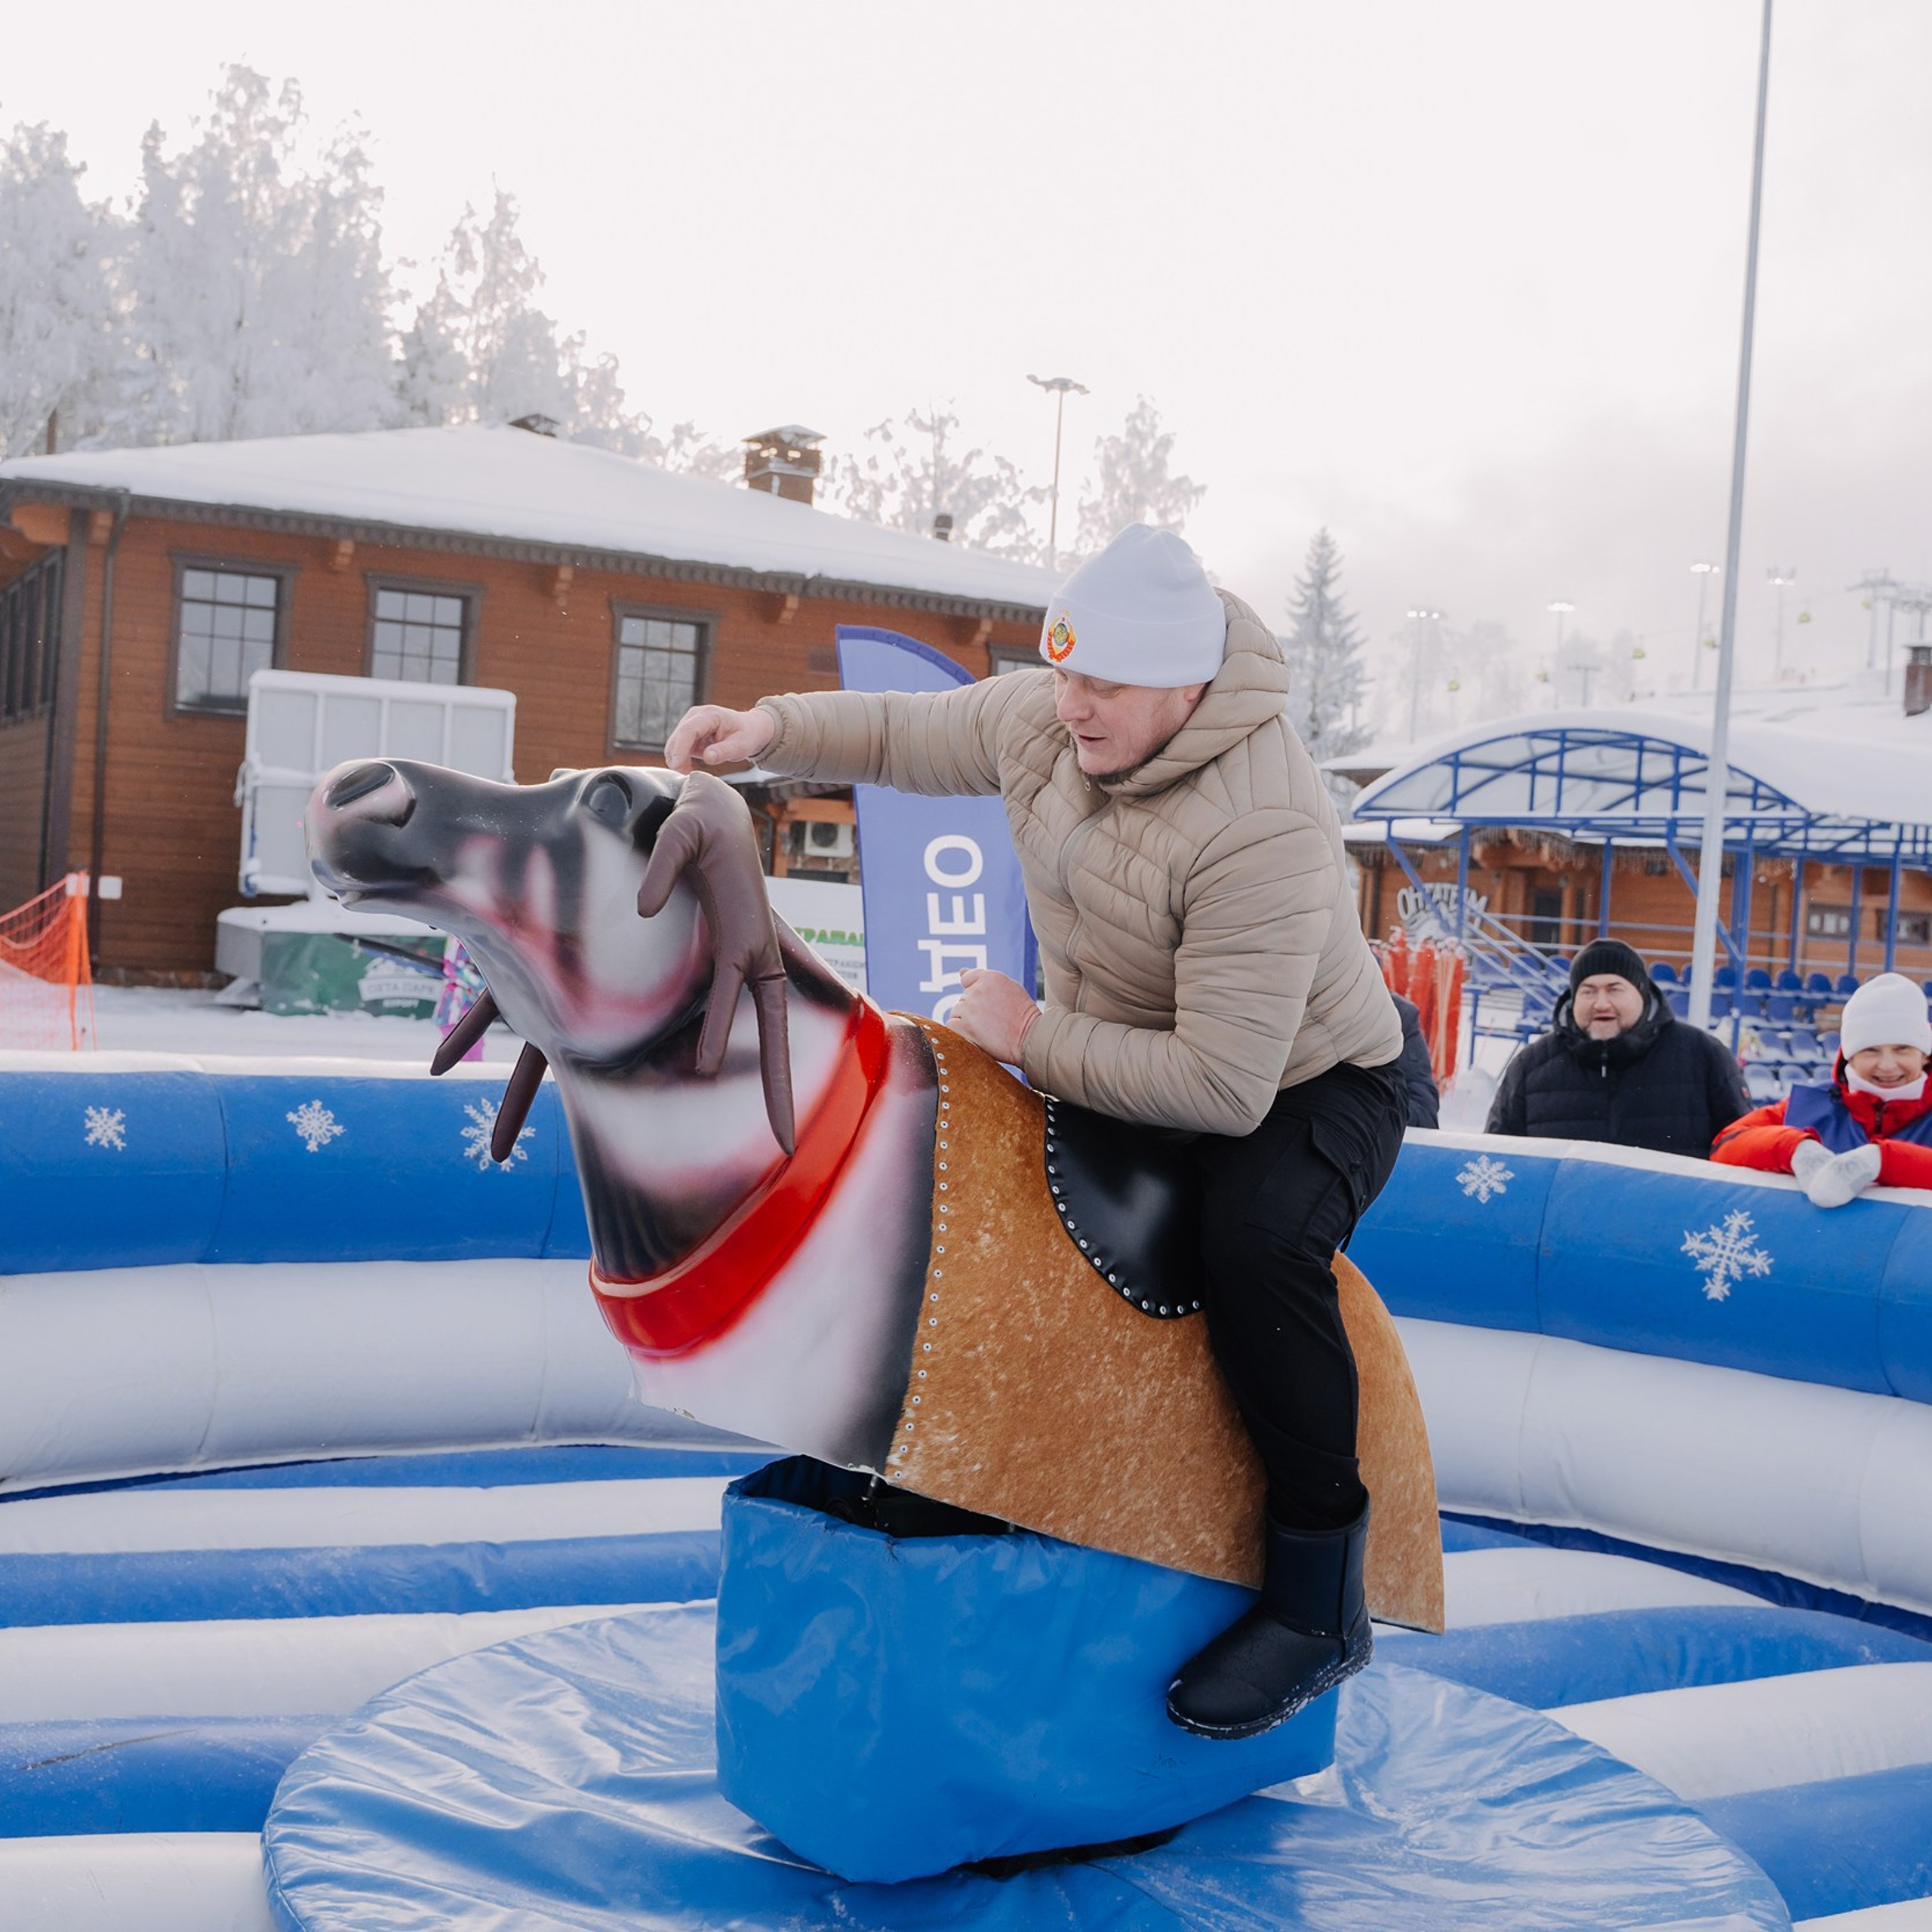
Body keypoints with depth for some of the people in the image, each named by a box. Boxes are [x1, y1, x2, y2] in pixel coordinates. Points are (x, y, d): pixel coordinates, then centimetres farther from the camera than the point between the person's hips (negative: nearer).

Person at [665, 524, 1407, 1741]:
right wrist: (773, 729, -9)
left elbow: (1223, 1085, -36)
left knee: (1257, 1240, -36)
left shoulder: (1261, 828, -35)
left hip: (1306, 1085, -8)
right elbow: (905, 736, 8)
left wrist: (1032, 1039, -28)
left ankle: (1321, 1603, -20)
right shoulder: (1045, 717, -11)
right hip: (1120, 1065, 8)